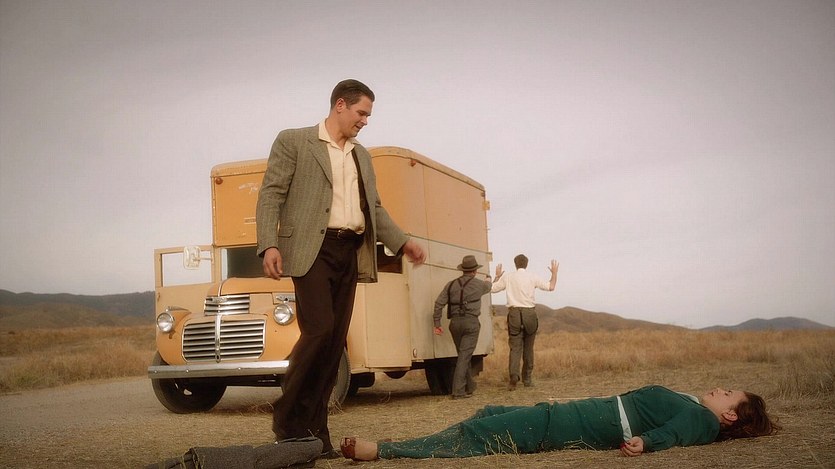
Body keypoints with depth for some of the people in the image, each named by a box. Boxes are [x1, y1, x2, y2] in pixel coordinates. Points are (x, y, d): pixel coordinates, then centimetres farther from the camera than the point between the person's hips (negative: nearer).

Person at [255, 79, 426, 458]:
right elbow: (271, 195, -4)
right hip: (312, 249, -6)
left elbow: (374, 208, 25)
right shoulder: (293, 142, 3)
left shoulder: (361, 155, 22)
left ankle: (312, 428, 10)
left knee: (336, 340, 2)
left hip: (350, 253, 6)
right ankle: (286, 419, -2)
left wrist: (402, 242, 12)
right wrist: (269, 245, -17)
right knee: (319, 329, -19)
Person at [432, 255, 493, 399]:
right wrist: (489, 278, 51)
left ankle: (470, 386, 29)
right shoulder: (478, 284, 3)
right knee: (464, 356, -7)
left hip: (455, 322, 4)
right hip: (471, 322, -4)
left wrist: (437, 323, 5)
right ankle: (458, 391, -13)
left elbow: (439, 303, 1)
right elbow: (488, 287, 27)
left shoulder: (451, 284, 9)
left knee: (463, 355, 18)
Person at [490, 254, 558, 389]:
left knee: (515, 347, -2)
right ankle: (527, 378, 17)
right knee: (528, 348, 11)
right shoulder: (532, 277, 1)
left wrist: (497, 276, 31)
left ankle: (513, 375, -22)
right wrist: (554, 273, 18)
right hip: (529, 313, 0)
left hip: (514, 313, 0)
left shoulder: (508, 277, 5)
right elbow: (550, 287, 3)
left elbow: (493, 288, 14)